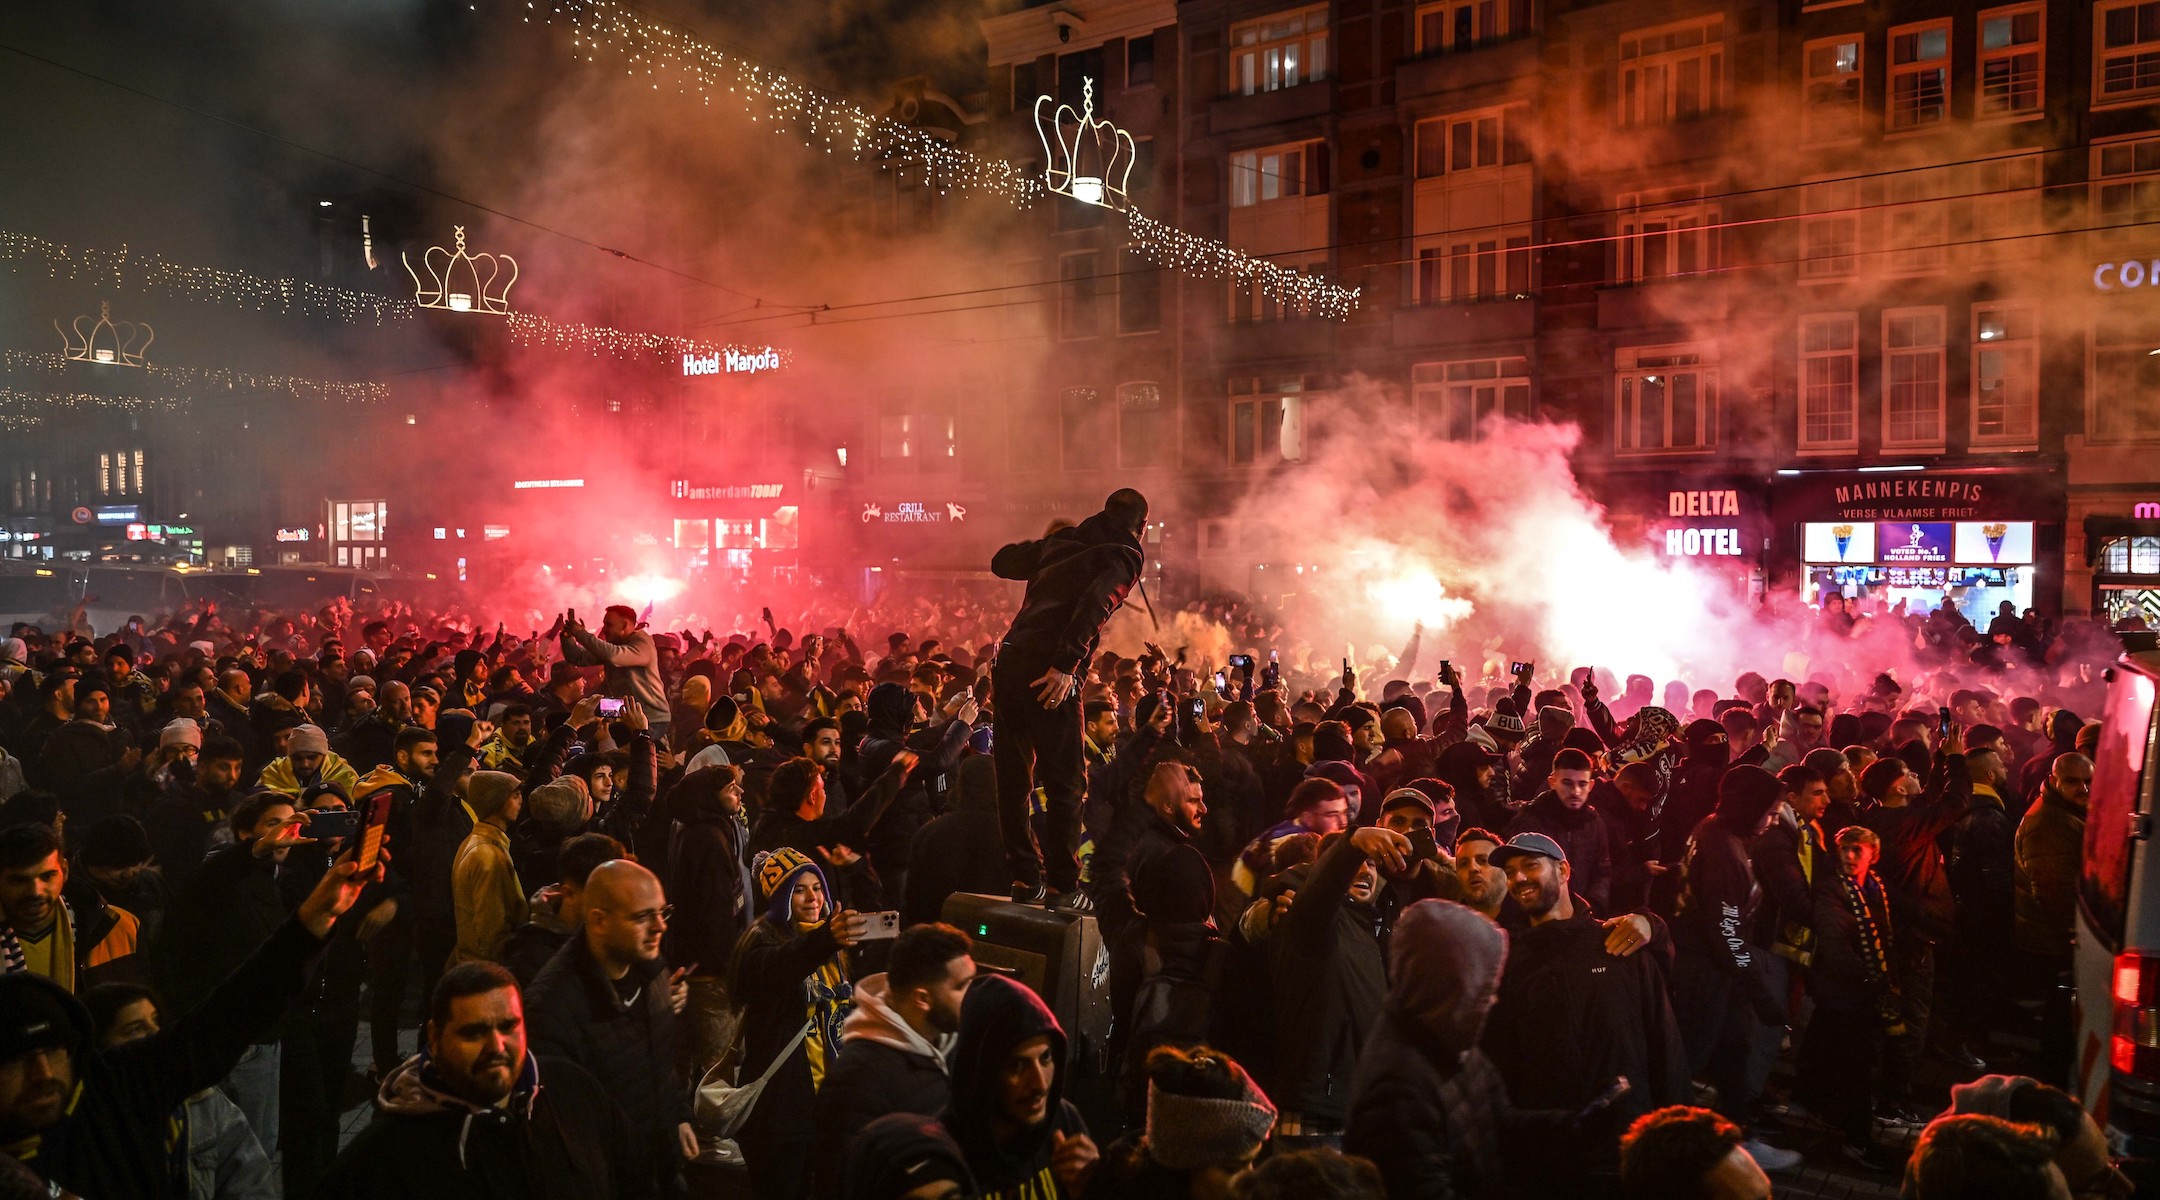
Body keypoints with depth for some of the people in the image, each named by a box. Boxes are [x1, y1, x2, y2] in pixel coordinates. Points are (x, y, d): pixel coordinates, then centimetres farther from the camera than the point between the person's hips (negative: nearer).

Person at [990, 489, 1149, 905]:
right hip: (1050, 674, -6)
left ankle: (1025, 878, 19)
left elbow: (1001, 561, 29)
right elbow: (1095, 603, -18)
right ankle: (1063, 886, 7)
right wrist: (1068, 665, -21)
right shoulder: (1125, 555, 1)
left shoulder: (1062, 541, 19)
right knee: (1064, 784, 3)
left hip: (1010, 662, 6)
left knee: (1014, 778, 13)